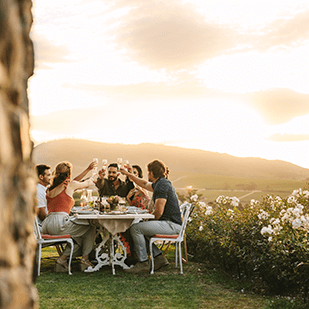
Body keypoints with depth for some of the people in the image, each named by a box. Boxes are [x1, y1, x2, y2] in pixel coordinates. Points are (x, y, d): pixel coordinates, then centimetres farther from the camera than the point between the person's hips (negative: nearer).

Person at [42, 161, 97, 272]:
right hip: (60, 222, -7)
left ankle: (62, 258, 12)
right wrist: (91, 179, 48)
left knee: (79, 236, 24)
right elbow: (87, 184, 23)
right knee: (90, 228, 15)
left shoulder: (50, 189, 20)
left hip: (47, 225, 7)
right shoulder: (70, 185, 3)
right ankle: (85, 259, 19)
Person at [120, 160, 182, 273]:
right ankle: (159, 257, 12)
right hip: (169, 224, 11)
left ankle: (143, 263, -10)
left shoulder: (162, 185, -16)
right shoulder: (160, 183, 16)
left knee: (135, 228, -16)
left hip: (171, 225, -11)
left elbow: (159, 212, -21)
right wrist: (128, 174, 40)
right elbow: (144, 184, 35)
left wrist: (149, 220, -1)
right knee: (140, 230, 18)